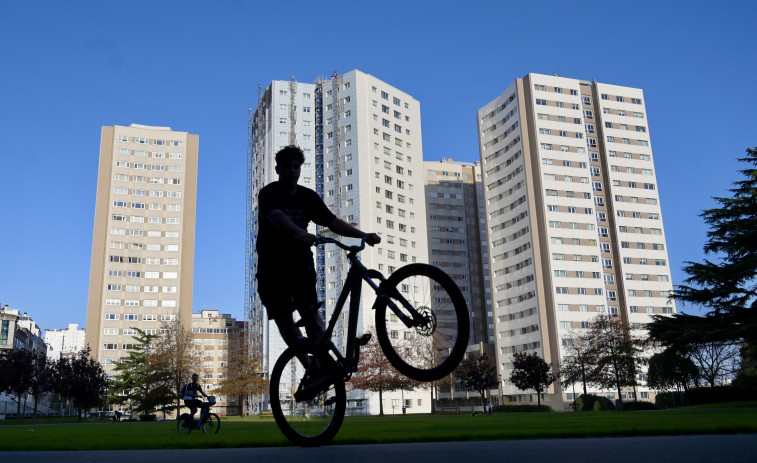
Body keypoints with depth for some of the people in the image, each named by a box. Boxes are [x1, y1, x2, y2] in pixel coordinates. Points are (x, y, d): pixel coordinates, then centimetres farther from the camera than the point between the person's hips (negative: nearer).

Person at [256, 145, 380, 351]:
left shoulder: (308, 196, 3)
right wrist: (299, 233, -51)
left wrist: (364, 235, -17)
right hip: (272, 265, -1)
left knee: (310, 311, -15)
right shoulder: (269, 193, -9)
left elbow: (332, 221, -3)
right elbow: (277, 216, -31)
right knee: (283, 318, -1)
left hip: (300, 263, 2)